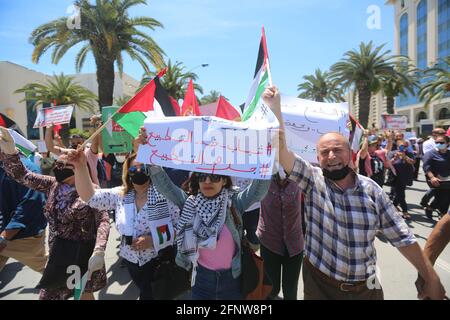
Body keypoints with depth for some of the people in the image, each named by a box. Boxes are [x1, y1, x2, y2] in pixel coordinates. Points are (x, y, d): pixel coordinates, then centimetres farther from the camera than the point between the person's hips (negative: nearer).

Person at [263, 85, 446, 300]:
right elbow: (281, 150, -25)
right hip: (320, 284, -1)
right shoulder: (313, 180, -12)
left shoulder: (371, 189, -7)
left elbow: (401, 237, -1)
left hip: (365, 287, 2)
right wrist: (275, 108, -32)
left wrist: (431, 279, 1)